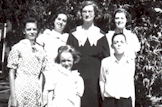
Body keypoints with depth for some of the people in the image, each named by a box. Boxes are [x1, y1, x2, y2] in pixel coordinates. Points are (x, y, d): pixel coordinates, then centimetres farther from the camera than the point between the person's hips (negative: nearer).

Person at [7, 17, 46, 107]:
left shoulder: (41, 49, 9)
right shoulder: (18, 47, -3)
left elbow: (40, 73, 12)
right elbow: (12, 73, -3)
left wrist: (42, 94, 5)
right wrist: (13, 97, -8)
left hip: (36, 92, 4)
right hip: (21, 89, -4)